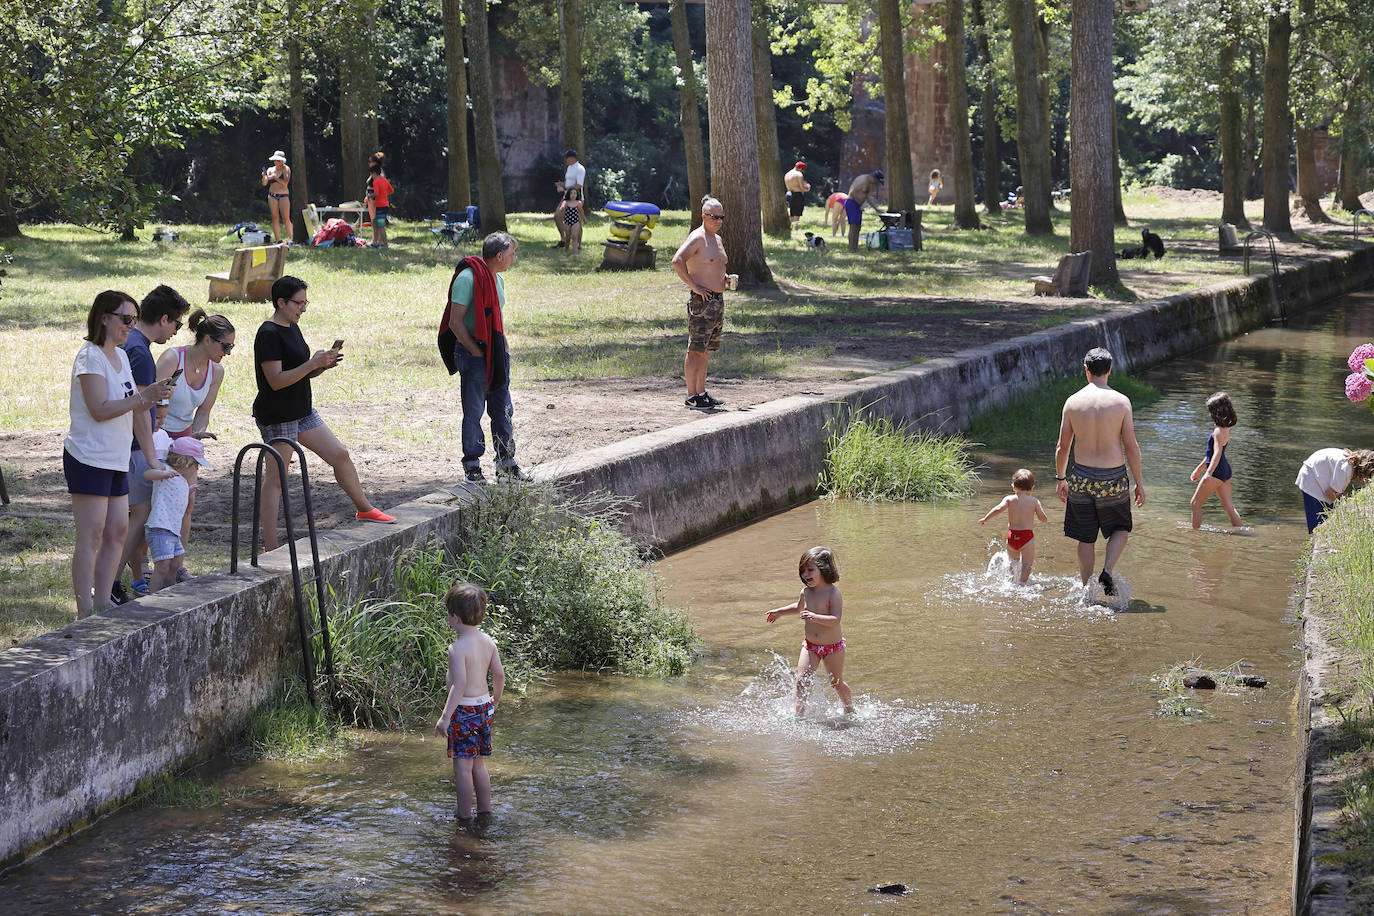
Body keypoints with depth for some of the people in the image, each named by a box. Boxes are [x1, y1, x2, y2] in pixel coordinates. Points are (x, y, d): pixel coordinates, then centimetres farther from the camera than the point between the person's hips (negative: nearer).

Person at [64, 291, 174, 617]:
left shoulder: (121, 356, 15)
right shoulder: (90, 357, -12)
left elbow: (129, 408, 19)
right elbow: (100, 410, -20)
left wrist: (152, 398, 0)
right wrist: (143, 396, -24)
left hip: (116, 459, 9)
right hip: (89, 458, -9)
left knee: (117, 532, 7)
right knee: (91, 536, -8)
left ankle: (102, 605, 13)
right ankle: (84, 614, -7)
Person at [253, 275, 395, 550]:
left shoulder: (292, 328, 12)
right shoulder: (269, 334, -18)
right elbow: (276, 381, -24)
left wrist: (323, 365, 0)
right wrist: (313, 363, -26)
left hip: (302, 411, 9)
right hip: (277, 417, -9)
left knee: (340, 455, 13)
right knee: (276, 479, -5)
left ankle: (364, 509, 31)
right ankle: (270, 547, -2)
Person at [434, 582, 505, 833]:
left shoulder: (458, 648, -19)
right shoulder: (488, 642, 3)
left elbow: (460, 684, -25)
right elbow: (499, 674, 8)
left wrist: (445, 717, -24)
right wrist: (495, 699, 25)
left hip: (464, 710, -8)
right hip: (484, 706, 8)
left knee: (463, 766, 0)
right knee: (479, 764, 17)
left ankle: (464, 820, 4)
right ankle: (485, 815, 23)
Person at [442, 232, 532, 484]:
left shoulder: (498, 280, 13)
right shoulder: (467, 278, -15)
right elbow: (455, 322, -16)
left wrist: (504, 349, 15)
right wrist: (477, 352, -16)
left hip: (497, 354, 8)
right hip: (472, 353, -8)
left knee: (503, 411, 10)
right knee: (473, 412, 0)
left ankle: (506, 462, 19)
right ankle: (472, 466, 9)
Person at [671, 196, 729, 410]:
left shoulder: (717, 239, 17)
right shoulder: (696, 238, -12)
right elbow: (677, 260, -25)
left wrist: (725, 279, 16)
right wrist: (693, 286, -23)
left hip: (718, 300, 9)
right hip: (701, 301, -9)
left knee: (705, 350, 13)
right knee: (696, 350, -7)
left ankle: (701, 393, 18)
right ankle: (691, 396, -6)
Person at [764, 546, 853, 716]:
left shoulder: (833, 593, -20)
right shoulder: (806, 592, 0)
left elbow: (835, 619, -29)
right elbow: (799, 607, 24)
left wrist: (815, 617, -41)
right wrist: (780, 612, 22)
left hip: (833, 646, -5)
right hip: (810, 645, 5)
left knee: (836, 682, 11)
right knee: (802, 678, -12)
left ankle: (850, 710, 33)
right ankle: (798, 708, -3)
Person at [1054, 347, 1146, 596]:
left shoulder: (1073, 401, -4)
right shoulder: (1121, 402, -9)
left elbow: (1062, 447, 1)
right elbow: (1131, 447, -8)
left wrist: (1060, 479, 15)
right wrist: (1139, 482, 2)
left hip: (1082, 477, 2)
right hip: (1113, 478, -1)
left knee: (1086, 538, 13)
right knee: (1120, 529, 20)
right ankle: (1107, 572, 0)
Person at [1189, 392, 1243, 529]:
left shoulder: (1219, 431, -18)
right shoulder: (1225, 428, 12)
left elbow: (1217, 453, -31)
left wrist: (1208, 473, -41)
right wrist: (1200, 468, 30)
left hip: (1217, 471, -9)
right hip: (1225, 470, 9)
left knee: (1196, 503, 2)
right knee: (1229, 507, 12)